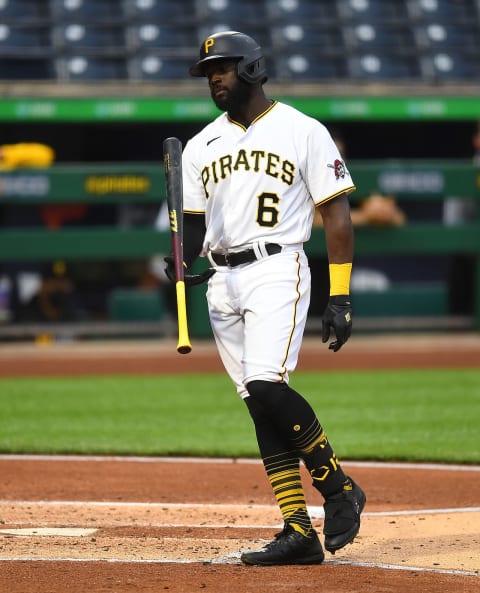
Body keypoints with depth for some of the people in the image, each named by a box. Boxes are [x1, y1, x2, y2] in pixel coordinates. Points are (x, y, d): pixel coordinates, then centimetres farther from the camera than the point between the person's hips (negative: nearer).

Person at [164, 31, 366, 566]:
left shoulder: (303, 132, 0)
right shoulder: (201, 146, 16)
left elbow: (336, 215, -2)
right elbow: (192, 222, 18)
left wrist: (340, 298, -8)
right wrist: (183, 264, -6)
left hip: (277, 269, -6)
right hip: (222, 282, 6)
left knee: (266, 385, -23)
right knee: (260, 403, 1)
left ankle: (338, 488, -6)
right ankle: (298, 532, 1)